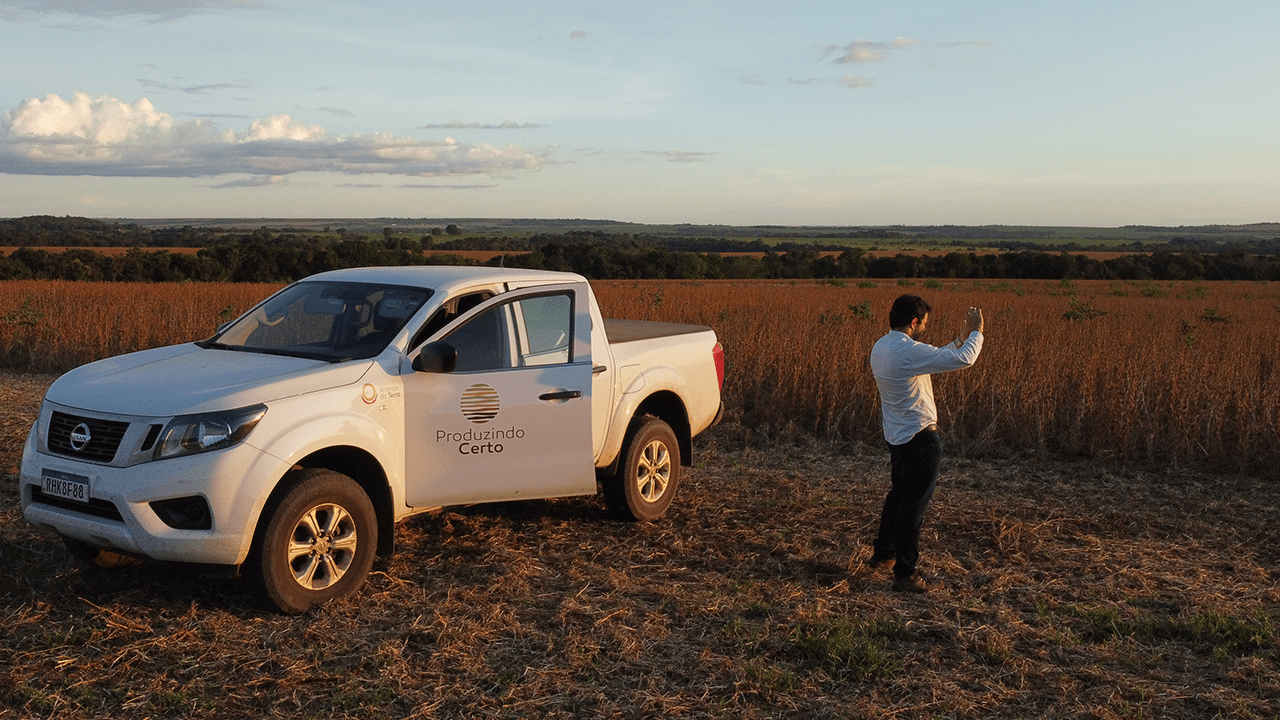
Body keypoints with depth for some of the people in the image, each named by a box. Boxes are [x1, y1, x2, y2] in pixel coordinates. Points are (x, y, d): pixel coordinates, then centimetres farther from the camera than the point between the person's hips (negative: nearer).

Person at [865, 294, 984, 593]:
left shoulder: (881, 347, 6)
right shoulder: (910, 352, -25)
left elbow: (934, 358, 21)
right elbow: (963, 359, -24)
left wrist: (959, 341, 20)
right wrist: (977, 330, -7)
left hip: (896, 437, 9)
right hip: (920, 439, -9)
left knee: (898, 495, 25)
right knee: (914, 506, 0)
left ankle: (882, 553, 39)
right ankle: (905, 574, 8)